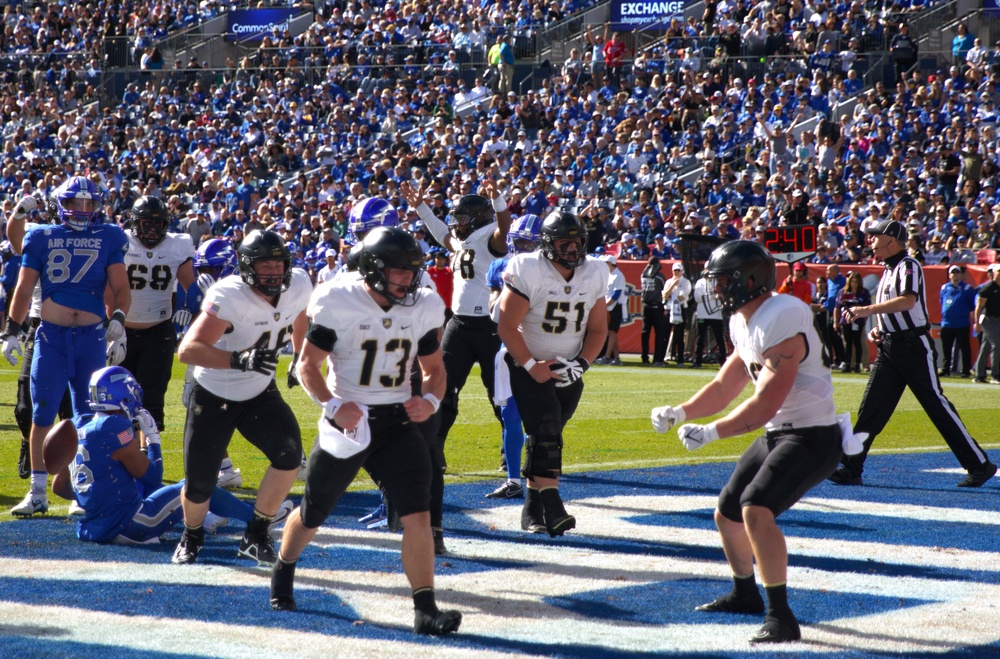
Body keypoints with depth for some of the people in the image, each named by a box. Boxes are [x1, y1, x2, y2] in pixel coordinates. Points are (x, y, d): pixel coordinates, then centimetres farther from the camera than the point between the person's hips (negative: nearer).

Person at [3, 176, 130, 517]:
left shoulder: (108, 238, 5)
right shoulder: (42, 237, 7)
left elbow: (120, 287, 3)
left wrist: (118, 318, -16)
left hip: (92, 337, 0)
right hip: (51, 336, 0)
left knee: (88, 417, 4)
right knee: (42, 414, -2)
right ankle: (37, 492, 4)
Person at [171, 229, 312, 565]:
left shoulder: (298, 287, -12)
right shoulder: (230, 297, -30)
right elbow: (187, 350, -39)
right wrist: (240, 360, -48)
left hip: (259, 394, 4)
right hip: (214, 396, -4)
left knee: (289, 455, -21)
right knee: (199, 486, 1)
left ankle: (256, 536, -2)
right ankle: (191, 536, 37)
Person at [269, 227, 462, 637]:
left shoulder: (424, 309, -2)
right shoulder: (338, 304, -15)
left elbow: (434, 369, 9)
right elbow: (308, 365, -9)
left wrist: (430, 401, -12)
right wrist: (333, 405, -25)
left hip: (397, 422, 2)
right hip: (348, 420, -2)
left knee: (418, 514, -15)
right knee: (313, 514, 15)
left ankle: (426, 610, -13)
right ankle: (282, 573, 44)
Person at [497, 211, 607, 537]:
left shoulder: (594, 274, -2)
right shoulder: (527, 271, -17)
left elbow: (597, 329, 5)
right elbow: (507, 327, -16)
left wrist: (581, 363, -10)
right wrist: (532, 367, -20)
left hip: (568, 372, 5)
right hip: (529, 367, -5)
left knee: (547, 437, 7)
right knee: (545, 432, -18)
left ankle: (532, 507, 17)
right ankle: (552, 507, -24)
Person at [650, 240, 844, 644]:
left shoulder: (781, 322, -25)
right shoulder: (743, 322, 7)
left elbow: (763, 406, -27)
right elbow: (725, 387, 15)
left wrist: (710, 433, -27)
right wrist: (679, 412, 0)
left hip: (811, 437, -10)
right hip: (777, 433, 10)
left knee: (756, 509, -28)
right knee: (727, 514, 19)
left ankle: (781, 617, -21)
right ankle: (745, 594, 44)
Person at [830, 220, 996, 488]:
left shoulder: (908, 266, -11)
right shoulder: (889, 270, 18)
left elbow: (908, 300, -30)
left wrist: (867, 310, -34)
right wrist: (878, 329, 8)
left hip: (914, 346, -9)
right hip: (889, 349, 9)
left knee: (938, 405, -6)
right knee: (870, 409, 1)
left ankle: (980, 465, 0)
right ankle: (851, 468, 1)